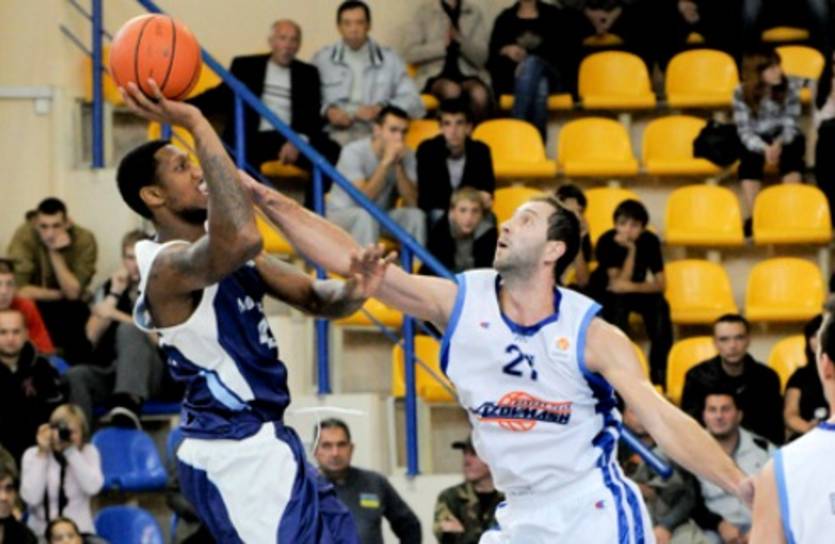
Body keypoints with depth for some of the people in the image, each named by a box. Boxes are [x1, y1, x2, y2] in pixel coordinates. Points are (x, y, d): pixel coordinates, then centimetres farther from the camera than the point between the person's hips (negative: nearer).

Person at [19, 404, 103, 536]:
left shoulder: (89, 452, 3)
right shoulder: (32, 455, 2)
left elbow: (92, 487, -15)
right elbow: (31, 498, -12)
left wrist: (72, 451, -14)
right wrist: (42, 454, -10)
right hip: (41, 533, 0)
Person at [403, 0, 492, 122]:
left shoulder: (474, 11, 8)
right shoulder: (424, 10, 4)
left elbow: (481, 57, 2)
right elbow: (409, 54, -3)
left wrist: (460, 40, -15)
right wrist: (443, 44, -14)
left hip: (468, 74, 1)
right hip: (434, 75, -1)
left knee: (480, 94, -33)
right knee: (451, 90, -35)